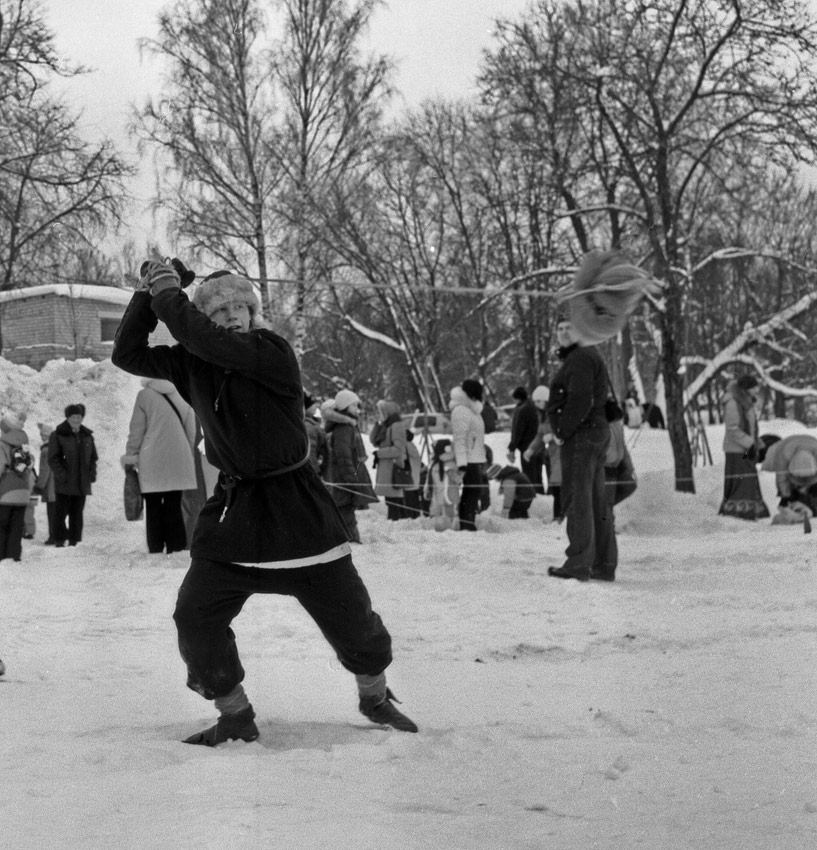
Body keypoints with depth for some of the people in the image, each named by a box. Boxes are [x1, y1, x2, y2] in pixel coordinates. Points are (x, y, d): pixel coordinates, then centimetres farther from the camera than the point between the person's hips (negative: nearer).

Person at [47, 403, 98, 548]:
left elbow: (93, 457, 19)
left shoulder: (87, 436, 13)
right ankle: (60, 540, 1)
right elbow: (53, 459, -5)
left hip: (82, 482, 4)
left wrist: (92, 473, 4)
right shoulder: (57, 435, -1)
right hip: (64, 482, -4)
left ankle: (74, 540, 11)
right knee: (61, 511, -3)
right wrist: (61, 475, -15)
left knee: (77, 513, 7)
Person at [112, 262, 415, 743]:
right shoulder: (194, 364, 0)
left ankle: (376, 698, 31)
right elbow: (128, 355, -1)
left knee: (350, 615, 4)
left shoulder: (272, 352, -18)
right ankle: (236, 719, 12)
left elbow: (195, 335, -29)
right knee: (195, 617, -5)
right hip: (233, 506, 4)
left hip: (296, 509, -4)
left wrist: (166, 289, -17)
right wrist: (147, 293, -9)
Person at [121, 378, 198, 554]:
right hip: (178, 461, 3)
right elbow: (191, 432, 14)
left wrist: (130, 457, 5)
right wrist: (188, 456, 22)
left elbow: (136, 430, -2)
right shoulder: (181, 395, 11)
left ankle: (155, 550, -1)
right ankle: (177, 548, 3)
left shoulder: (145, 395, -2)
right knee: (174, 506, 8)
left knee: (153, 507, 3)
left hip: (152, 462, -3)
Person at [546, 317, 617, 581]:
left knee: (577, 501, -10)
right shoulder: (590, 357, 22)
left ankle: (578, 564, -11)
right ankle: (604, 566, 12)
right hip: (597, 433, 11)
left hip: (580, 435, -11)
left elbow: (580, 400, -23)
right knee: (596, 503, 10)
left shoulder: (580, 358, -12)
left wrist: (563, 431, -15)